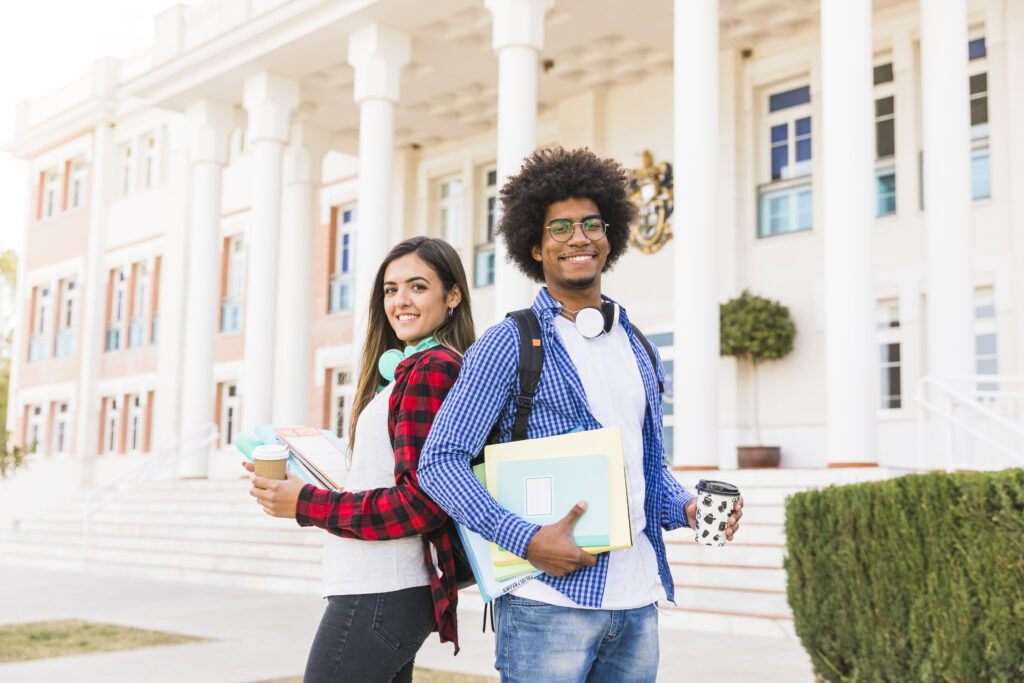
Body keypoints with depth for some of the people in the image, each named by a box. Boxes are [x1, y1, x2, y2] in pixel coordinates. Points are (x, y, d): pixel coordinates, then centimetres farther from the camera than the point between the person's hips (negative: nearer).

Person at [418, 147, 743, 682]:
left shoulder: (639, 351, 15)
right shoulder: (509, 344, -5)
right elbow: (439, 461, -10)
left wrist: (686, 507, 1)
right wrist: (527, 540, -19)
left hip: (639, 600, 6)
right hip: (550, 600, -6)